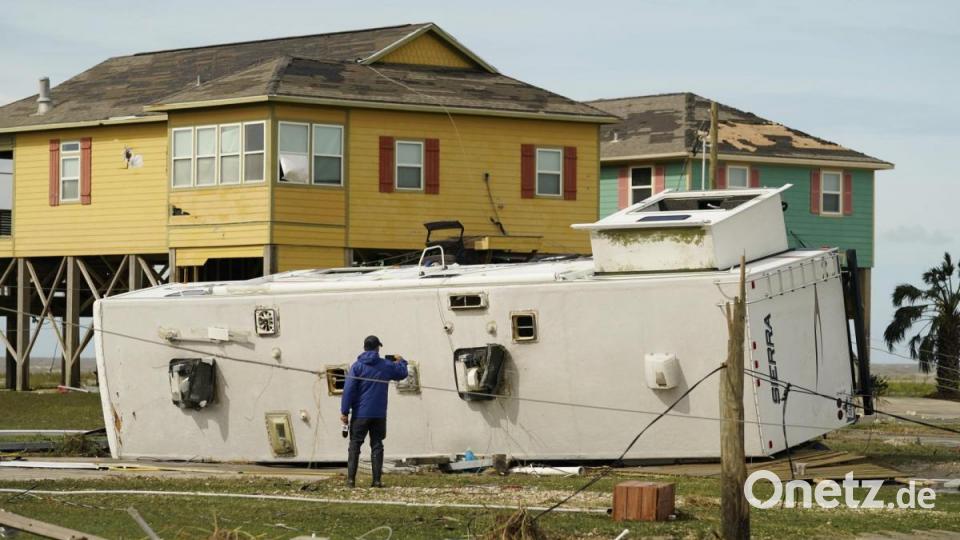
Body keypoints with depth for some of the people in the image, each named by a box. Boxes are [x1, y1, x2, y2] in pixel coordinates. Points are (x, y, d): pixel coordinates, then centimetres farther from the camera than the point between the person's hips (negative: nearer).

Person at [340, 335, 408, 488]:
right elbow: (402, 373, 22)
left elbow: (349, 389, -11)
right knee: (377, 445, 7)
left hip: (360, 414, -2)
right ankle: (377, 480, 2)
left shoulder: (357, 366, -4)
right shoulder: (386, 366, 3)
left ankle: (351, 479, -4)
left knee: (355, 445, 4)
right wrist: (401, 361, 43)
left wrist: (344, 411, -8)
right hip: (379, 415, 2)